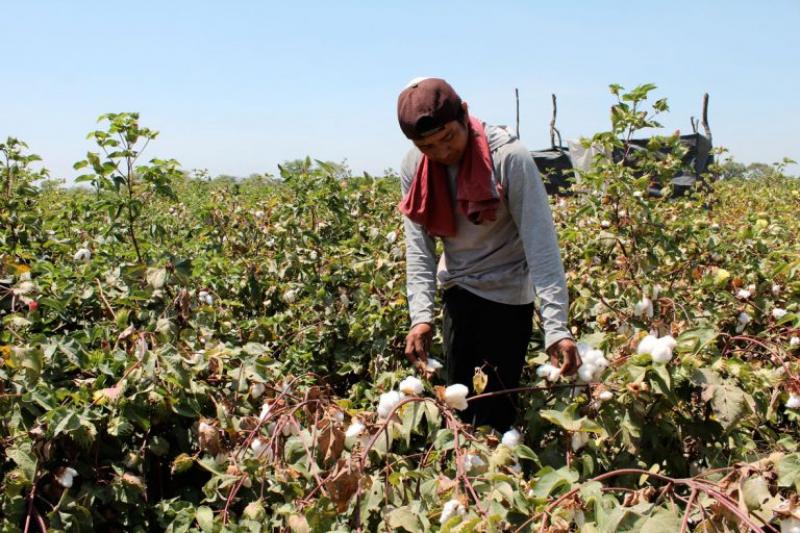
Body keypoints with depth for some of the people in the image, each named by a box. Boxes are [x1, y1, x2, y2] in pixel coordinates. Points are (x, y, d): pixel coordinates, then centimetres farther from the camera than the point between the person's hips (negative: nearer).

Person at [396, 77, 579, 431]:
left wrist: (556, 326, -32)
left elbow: (540, 243, -26)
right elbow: (418, 246, -8)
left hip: (508, 294, -4)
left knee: (495, 406, 0)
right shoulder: (413, 167, -8)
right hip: (457, 290, 5)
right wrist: (420, 315, -19)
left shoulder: (509, 157, -23)